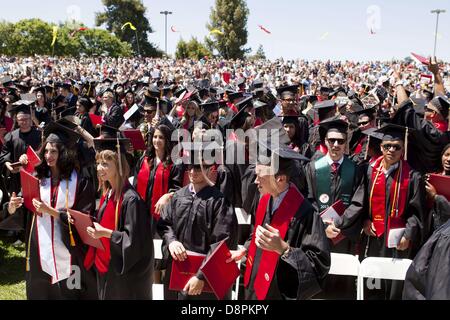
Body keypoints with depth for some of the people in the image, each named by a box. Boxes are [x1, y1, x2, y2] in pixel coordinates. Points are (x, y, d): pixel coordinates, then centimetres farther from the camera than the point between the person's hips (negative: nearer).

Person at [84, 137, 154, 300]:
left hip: (125, 270, -9)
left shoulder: (130, 198, -22)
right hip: (105, 265, 9)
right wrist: (94, 227, 0)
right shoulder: (107, 194, 5)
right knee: (106, 296, 19)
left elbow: (133, 239, -22)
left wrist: (106, 233, -24)